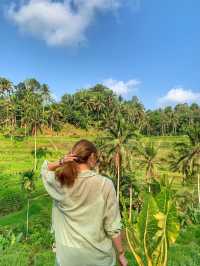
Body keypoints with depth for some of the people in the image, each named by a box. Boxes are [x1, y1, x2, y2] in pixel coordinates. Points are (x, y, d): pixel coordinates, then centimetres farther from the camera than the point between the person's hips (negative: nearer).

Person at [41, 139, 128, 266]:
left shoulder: (60, 182, -14)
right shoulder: (105, 184, -20)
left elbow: (45, 167, 9)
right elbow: (113, 227, -14)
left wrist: (60, 162, -12)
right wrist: (121, 254, 2)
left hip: (68, 254, 2)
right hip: (98, 255, -1)